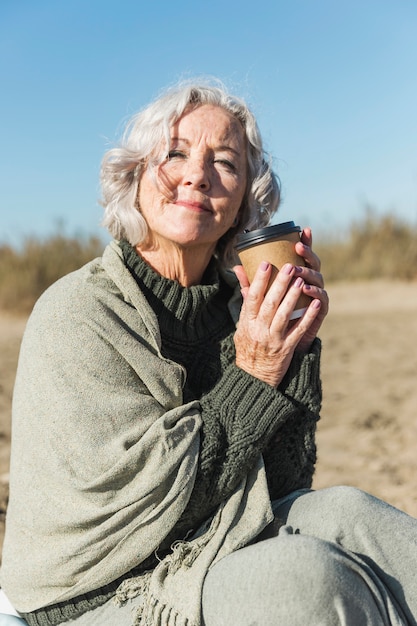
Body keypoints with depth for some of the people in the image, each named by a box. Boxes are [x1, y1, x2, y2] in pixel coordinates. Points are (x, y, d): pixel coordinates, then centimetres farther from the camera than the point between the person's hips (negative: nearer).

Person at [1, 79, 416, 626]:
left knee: (340, 512, -21)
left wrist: (296, 351, -11)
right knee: (305, 572, -28)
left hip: (220, 560, 5)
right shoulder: (75, 314, -15)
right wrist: (251, 380, -18)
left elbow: (277, 488, -1)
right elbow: (137, 495, -19)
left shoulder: (235, 303, 1)